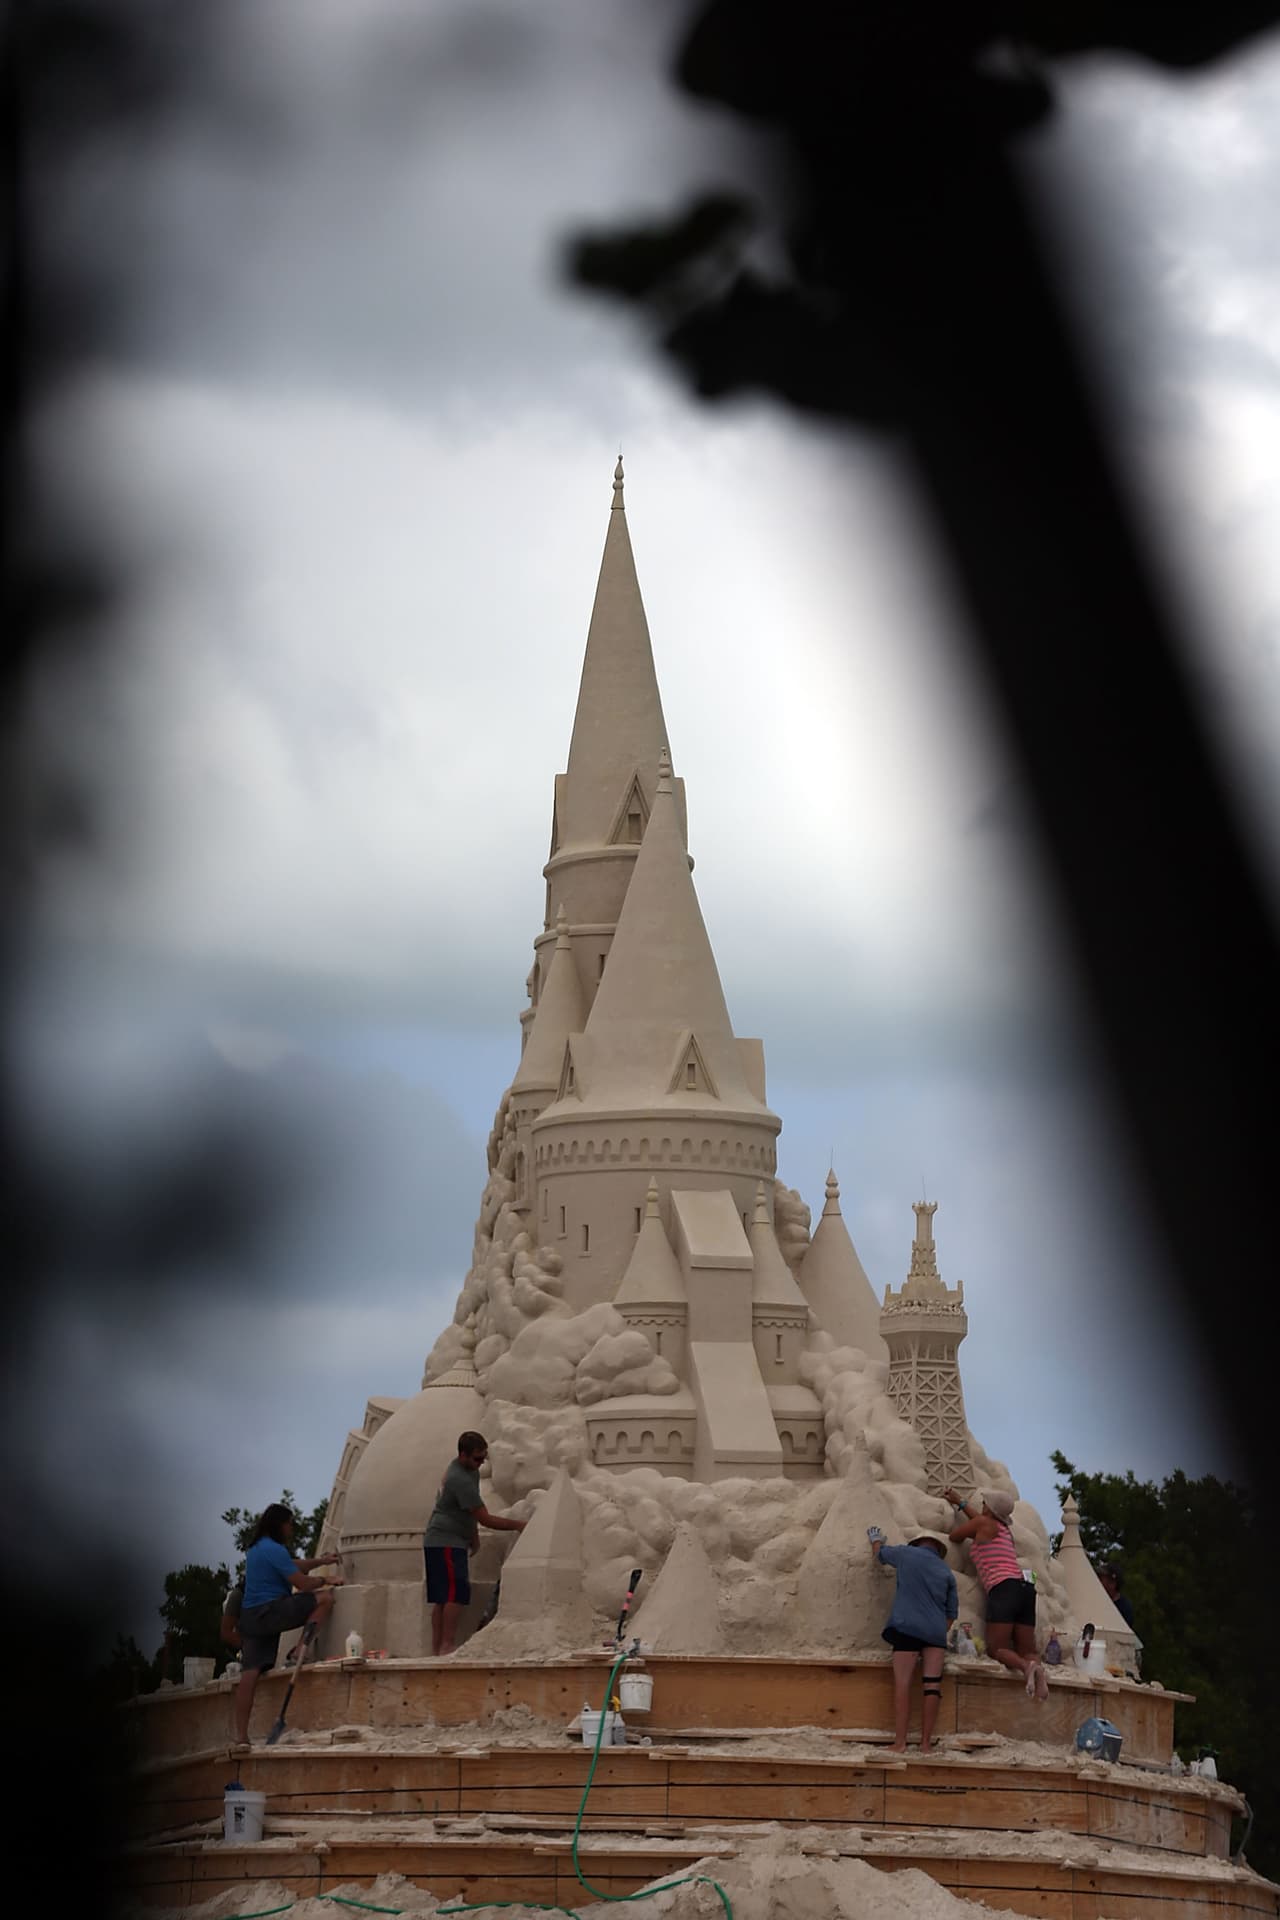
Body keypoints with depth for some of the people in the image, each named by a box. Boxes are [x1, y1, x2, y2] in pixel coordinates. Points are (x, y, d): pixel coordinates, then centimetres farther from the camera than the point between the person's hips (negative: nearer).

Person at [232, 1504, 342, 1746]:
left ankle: (241, 1735, -6)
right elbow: (301, 1583, -10)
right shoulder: (274, 1550, -10)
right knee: (325, 1598, -7)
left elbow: (293, 1567, 35)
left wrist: (321, 1562, 36)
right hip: (269, 1611, -9)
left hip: (250, 1616, 9)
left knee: (251, 1671, 1)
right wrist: (327, 1581, 6)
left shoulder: (257, 1548, 22)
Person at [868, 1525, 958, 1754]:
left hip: (907, 1627, -3)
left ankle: (900, 1742, -11)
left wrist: (876, 1540, 50)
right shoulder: (946, 1572, 16)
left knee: (902, 1683, -6)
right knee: (932, 1684, 1)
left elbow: (879, 1555, 29)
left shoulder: (906, 1554, 9)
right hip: (935, 1632, 3)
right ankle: (926, 1742, -1)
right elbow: (952, 1612, 16)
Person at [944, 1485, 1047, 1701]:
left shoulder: (982, 1523, 6)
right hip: (1025, 1588, 7)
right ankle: (1038, 1667, -31)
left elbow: (955, 1536, 19)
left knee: (997, 1648, -10)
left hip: (1003, 1588, -7)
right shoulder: (1004, 1529, 29)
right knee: (1026, 1650, 3)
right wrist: (959, 1502, 60)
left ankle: (1026, 1667, -40)